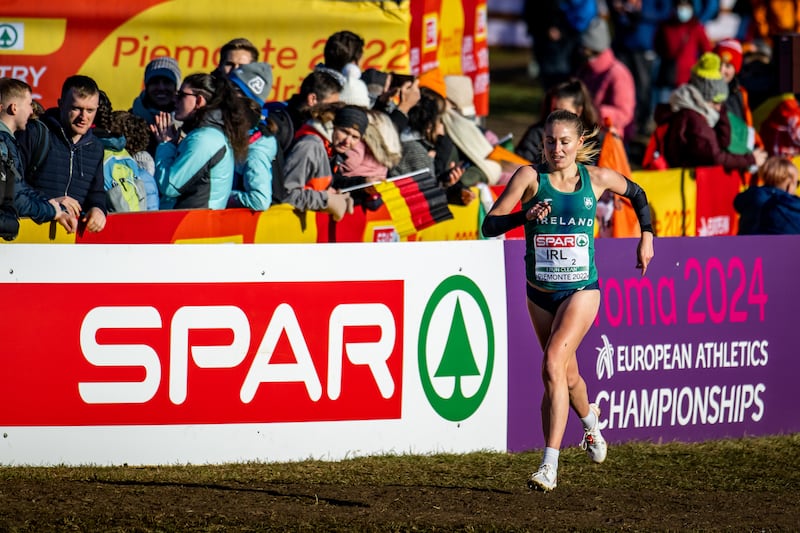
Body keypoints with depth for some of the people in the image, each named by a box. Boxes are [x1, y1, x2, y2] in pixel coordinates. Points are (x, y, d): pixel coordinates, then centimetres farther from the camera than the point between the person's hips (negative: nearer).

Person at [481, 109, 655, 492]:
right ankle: (590, 419, 53)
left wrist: (647, 237, 9)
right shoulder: (530, 177, -10)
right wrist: (525, 216, -31)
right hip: (540, 291, 3)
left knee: (553, 364, -22)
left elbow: (637, 194, 15)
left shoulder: (597, 179, -7)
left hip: (581, 289, -3)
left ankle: (550, 465, -24)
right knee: (566, 373, 18)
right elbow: (489, 226, -15)